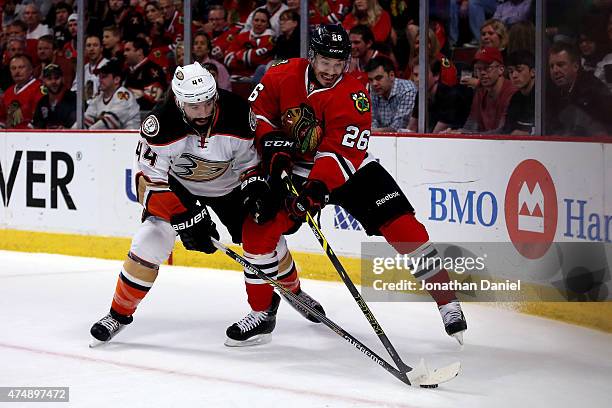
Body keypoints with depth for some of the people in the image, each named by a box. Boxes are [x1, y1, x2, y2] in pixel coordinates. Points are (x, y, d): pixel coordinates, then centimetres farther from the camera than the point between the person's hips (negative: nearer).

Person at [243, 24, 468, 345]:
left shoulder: (353, 96, -22)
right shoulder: (283, 75, -13)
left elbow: (341, 153, -30)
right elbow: (257, 110, -1)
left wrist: (317, 188, -43)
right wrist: (272, 144, -18)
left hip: (350, 168, -2)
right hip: (295, 170, 2)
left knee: (400, 224, -16)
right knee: (258, 230, -12)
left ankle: (448, 304, -9)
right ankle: (262, 310, 6)